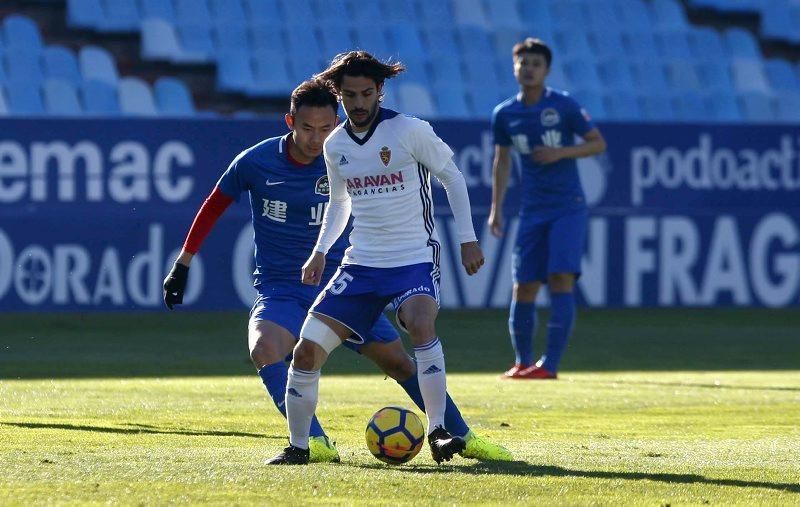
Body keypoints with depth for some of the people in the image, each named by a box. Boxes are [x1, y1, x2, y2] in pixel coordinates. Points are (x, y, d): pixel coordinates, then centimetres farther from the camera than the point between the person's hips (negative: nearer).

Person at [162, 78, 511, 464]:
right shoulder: (256, 162, -9)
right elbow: (214, 206, 6)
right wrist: (182, 264, 9)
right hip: (280, 291, -1)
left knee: (400, 362, -2)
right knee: (263, 349, -32)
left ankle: (464, 438, 14)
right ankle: (315, 443, -35)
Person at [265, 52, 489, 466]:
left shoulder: (410, 131, -9)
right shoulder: (335, 145, 6)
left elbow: (452, 177, 2)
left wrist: (467, 239, -2)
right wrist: (320, 252, 11)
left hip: (415, 259, -5)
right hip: (361, 262, 5)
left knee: (420, 324, -35)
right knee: (307, 350, -5)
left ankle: (438, 432, -28)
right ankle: (298, 446, 11)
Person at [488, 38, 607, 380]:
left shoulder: (563, 105, -5)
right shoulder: (505, 114, 5)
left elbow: (598, 144, -1)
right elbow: (502, 161, 17)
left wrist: (560, 153, -15)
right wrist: (496, 207, 11)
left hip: (568, 208, -4)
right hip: (532, 211, 4)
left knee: (561, 280, -14)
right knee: (523, 286, 2)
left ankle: (550, 364, -14)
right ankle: (522, 362, 16)